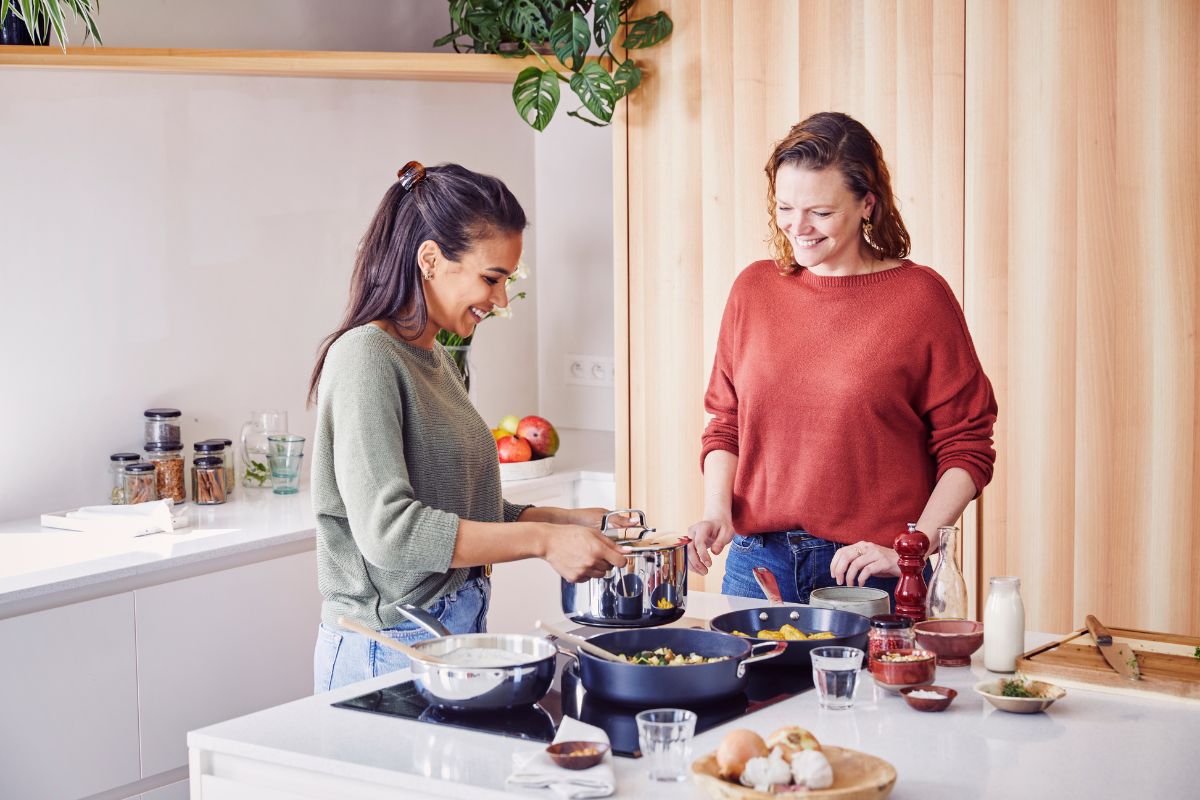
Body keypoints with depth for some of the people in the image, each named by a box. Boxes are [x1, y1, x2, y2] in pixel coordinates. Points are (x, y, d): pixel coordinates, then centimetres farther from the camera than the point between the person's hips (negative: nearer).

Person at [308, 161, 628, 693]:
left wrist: (568, 520, 4)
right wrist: (543, 539, -23)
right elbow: (386, 527, -24)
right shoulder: (366, 359, -15)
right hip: (389, 646, -8)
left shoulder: (436, 358, 13)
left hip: (457, 633, 8)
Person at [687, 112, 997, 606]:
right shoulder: (753, 288, 6)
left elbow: (967, 449, -4)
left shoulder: (919, 296, -5)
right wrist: (717, 510, -2)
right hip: (757, 562, 3)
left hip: (872, 578, -3)